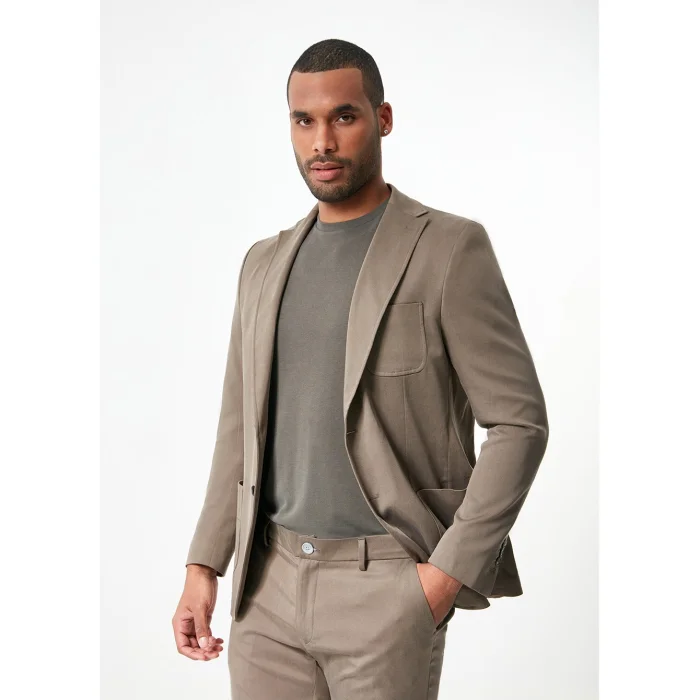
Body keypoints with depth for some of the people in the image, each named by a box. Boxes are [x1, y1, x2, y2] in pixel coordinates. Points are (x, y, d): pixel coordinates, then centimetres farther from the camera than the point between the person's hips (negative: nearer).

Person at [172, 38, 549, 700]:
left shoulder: (449, 248, -5)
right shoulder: (265, 263, 12)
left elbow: (519, 422, -7)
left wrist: (450, 571, -12)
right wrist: (203, 567, 8)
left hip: (387, 588, -4)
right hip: (269, 583, 5)